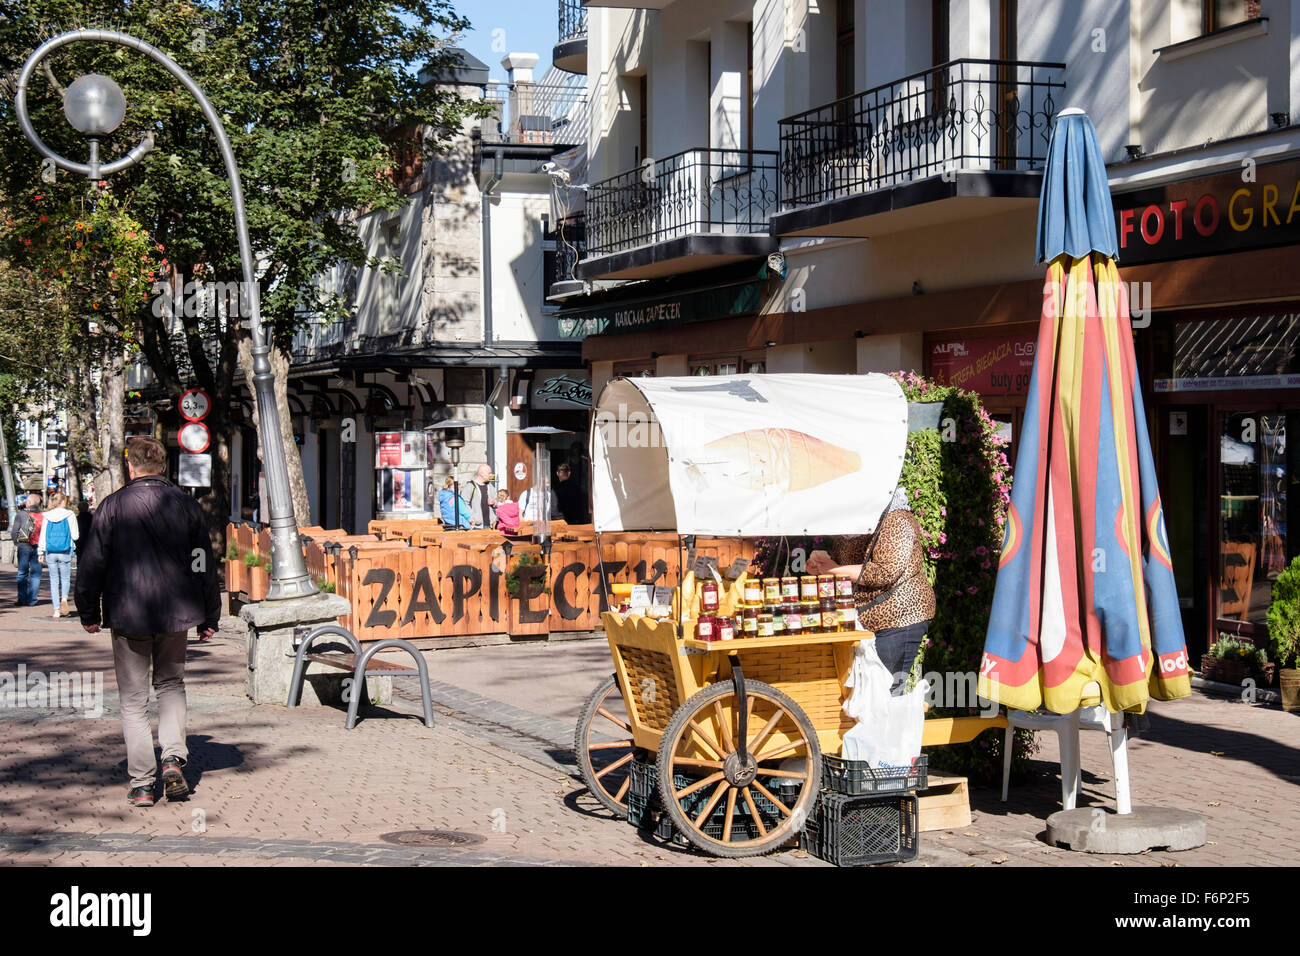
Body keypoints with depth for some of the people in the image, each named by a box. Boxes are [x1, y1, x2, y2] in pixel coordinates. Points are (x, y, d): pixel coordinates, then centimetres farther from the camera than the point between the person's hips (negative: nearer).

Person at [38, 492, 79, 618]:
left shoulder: (47, 517, 2)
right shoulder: (69, 515, -6)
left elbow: (42, 536, 5)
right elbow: (75, 536, -4)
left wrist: (40, 552, 12)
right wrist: (78, 532, 18)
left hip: (50, 553, 2)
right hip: (65, 552, -2)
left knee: (54, 580, 7)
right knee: (65, 578, 12)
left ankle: (56, 610, 4)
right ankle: (64, 598, -16)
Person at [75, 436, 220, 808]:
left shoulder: (113, 506, -6)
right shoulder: (187, 505, 2)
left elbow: (93, 564, -3)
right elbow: (205, 565, 8)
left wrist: (89, 613, 9)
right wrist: (209, 617, 16)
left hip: (128, 614, -2)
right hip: (176, 613, 3)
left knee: (133, 699, 5)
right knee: (171, 684, 20)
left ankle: (142, 784, 4)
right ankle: (174, 758, 1)